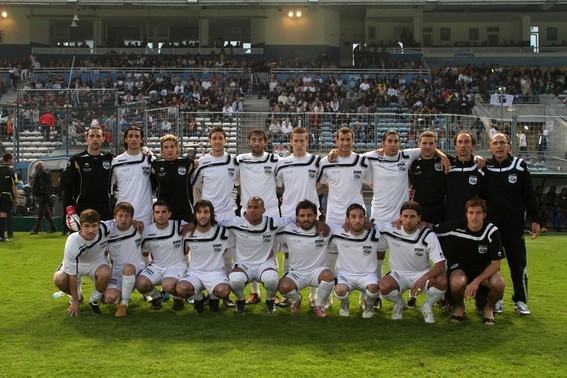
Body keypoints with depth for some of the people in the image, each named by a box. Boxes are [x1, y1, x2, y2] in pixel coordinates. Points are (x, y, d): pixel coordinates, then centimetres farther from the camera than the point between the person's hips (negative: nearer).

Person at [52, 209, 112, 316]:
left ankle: (94, 301, -3)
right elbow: (72, 275, -25)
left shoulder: (104, 229, -29)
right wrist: (75, 301, -20)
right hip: (76, 263, -1)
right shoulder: (72, 242, -32)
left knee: (106, 273, -33)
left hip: (97, 262, 1)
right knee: (59, 279, -30)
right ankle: (78, 297, 4)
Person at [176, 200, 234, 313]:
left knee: (223, 291, -35)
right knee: (181, 289, -32)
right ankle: (199, 298, 6)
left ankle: (213, 297, 7)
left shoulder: (223, 232, -5)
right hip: (194, 272, 1)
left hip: (216, 272, -1)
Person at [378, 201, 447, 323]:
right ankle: (399, 303, 6)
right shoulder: (390, 229, -12)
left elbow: (441, 265, -20)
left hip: (423, 273, 0)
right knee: (384, 286, -33)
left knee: (442, 281, -31)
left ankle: (427, 306, 3)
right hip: (398, 274, 0)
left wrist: (424, 278, -38)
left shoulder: (428, 235, -15)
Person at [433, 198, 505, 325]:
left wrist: (477, 281, -28)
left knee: (498, 283, -33)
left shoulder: (492, 231, -18)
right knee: (457, 282, -36)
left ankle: (489, 308, 2)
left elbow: (496, 263, -16)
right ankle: (459, 307, 0)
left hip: (485, 269, 0)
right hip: (460, 267, 0)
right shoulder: (455, 227, -17)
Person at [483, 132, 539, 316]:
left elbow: (529, 195, 5)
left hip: (514, 226, 0)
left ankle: (521, 301, 14)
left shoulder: (519, 166, 1)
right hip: (490, 224, 1)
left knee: (518, 264, 2)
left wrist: (535, 219, 3)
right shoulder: (485, 168, 2)